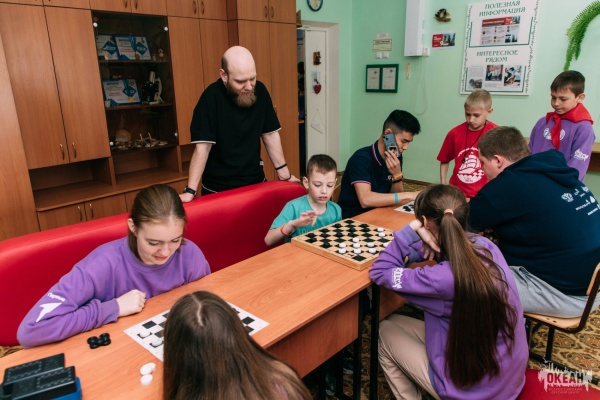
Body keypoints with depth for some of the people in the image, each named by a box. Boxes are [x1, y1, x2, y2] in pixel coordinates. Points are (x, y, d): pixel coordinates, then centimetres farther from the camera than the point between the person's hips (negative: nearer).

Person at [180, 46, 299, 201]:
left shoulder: (259, 91, -7)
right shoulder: (211, 97, -20)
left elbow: (270, 134, 0)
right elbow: (203, 146, -21)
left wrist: (284, 174, 0)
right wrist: (190, 191, -25)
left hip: (255, 182, 4)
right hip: (218, 189, -4)